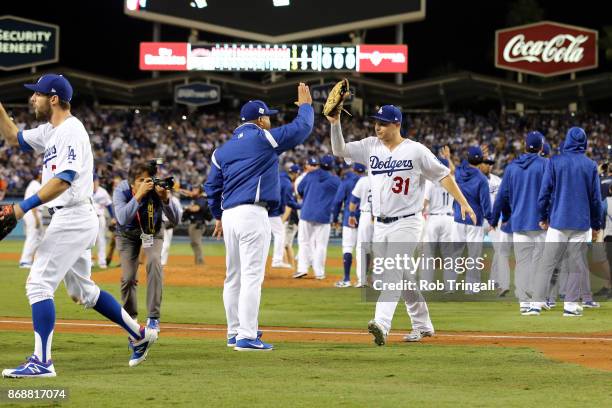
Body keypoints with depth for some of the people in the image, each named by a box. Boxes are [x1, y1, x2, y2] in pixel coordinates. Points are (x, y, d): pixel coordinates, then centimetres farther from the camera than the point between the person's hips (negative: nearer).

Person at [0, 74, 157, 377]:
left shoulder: (71, 130, -15)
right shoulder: (50, 131, 15)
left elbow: (63, 180, -25)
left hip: (72, 219, -10)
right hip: (72, 220, 10)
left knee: (39, 284, -14)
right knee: (82, 291, 19)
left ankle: (41, 362, -18)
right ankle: (139, 335, 28)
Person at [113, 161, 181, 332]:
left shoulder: (157, 190, -27)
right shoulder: (121, 191, -28)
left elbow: (175, 219, -29)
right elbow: (122, 219, -43)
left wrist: (165, 198, -45)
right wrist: (139, 195, -51)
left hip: (152, 232, 0)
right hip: (127, 234, 0)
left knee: (154, 261, -26)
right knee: (128, 277, -10)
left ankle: (153, 318, -23)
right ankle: (130, 317, 19)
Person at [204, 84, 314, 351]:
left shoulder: (222, 150, 16)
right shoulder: (264, 139, -3)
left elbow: (212, 186, 19)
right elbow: (302, 128, 0)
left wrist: (218, 216, 28)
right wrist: (305, 105, 18)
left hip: (229, 216, 8)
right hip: (253, 214, -8)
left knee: (234, 277, 14)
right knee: (252, 276, -10)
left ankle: (235, 333, 21)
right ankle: (246, 337, -14)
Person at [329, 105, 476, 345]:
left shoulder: (416, 151, -5)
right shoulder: (370, 147, 8)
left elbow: (442, 175, -2)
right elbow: (339, 150, 4)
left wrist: (463, 203, -9)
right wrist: (335, 124, -13)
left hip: (406, 223, -6)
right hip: (380, 225, 6)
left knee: (392, 272, -18)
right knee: (402, 276, 12)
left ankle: (382, 325, -31)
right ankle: (422, 325, 24)